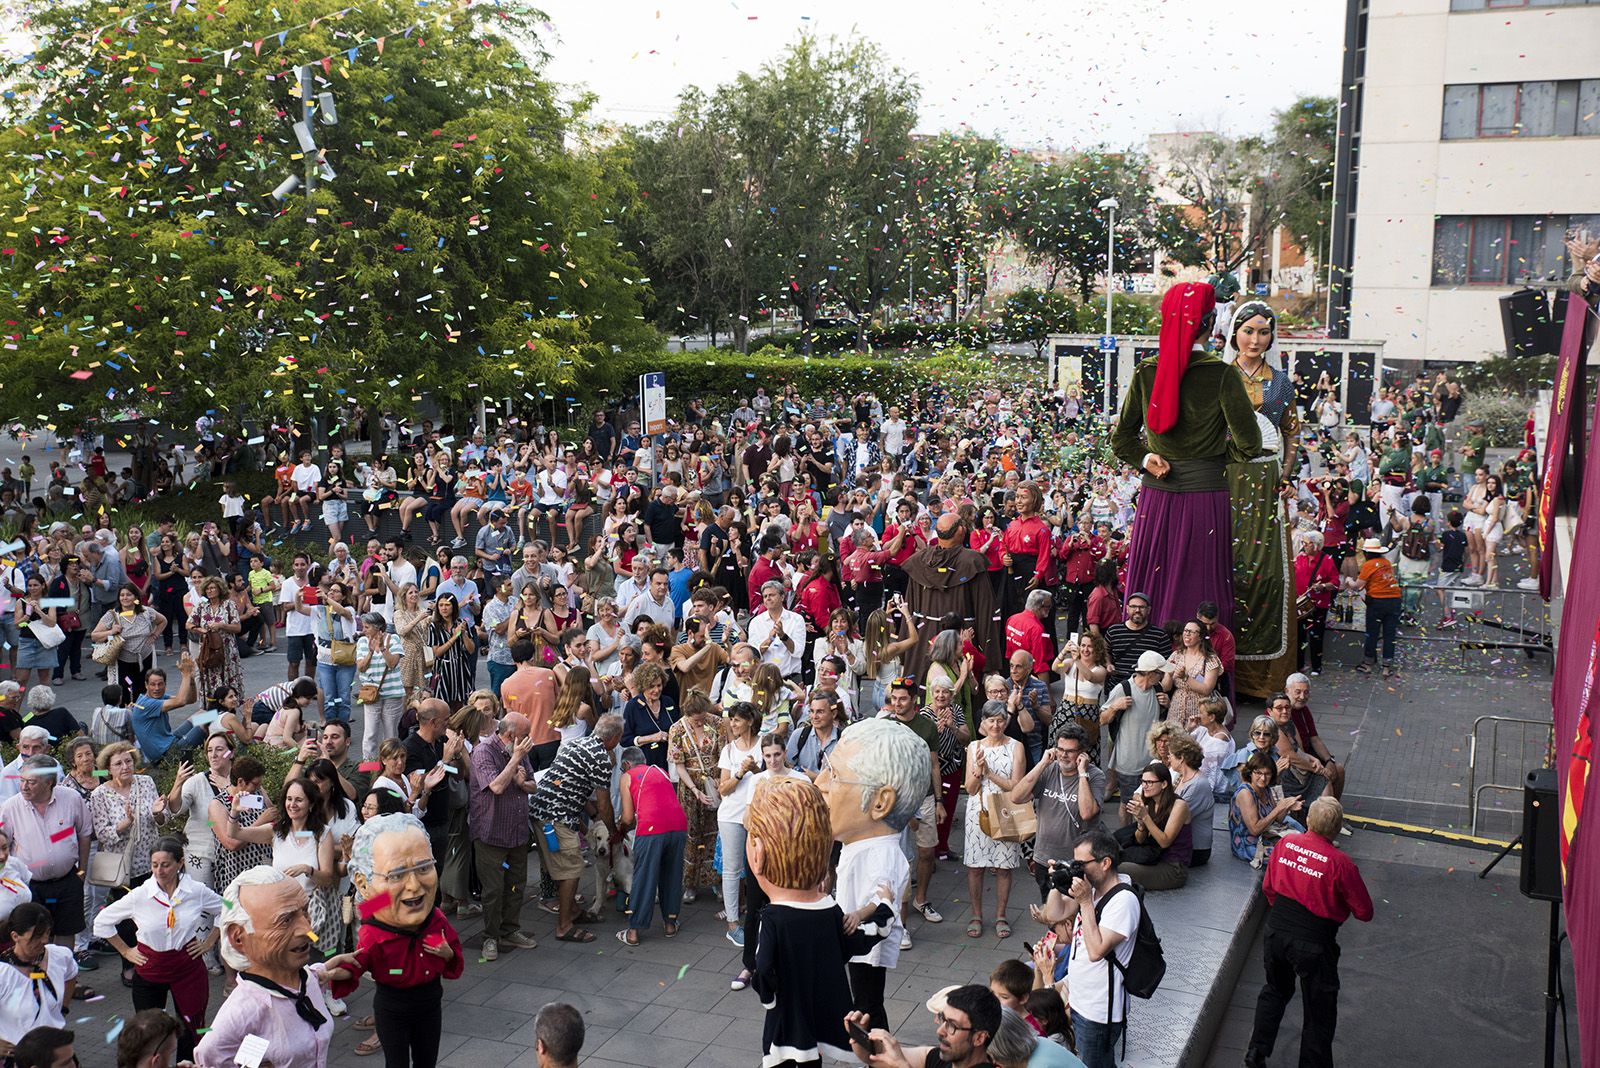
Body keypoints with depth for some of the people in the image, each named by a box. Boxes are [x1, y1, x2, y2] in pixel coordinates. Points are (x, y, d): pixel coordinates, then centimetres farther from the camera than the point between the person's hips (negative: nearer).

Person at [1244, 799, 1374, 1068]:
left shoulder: (1286, 843, -6)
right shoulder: (1340, 863, -20)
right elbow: (1364, 913, -11)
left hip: (1276, 931, 5)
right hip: (1313, 943, -5)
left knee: (1275, 991, 27)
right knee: (1319, 1014, 14)